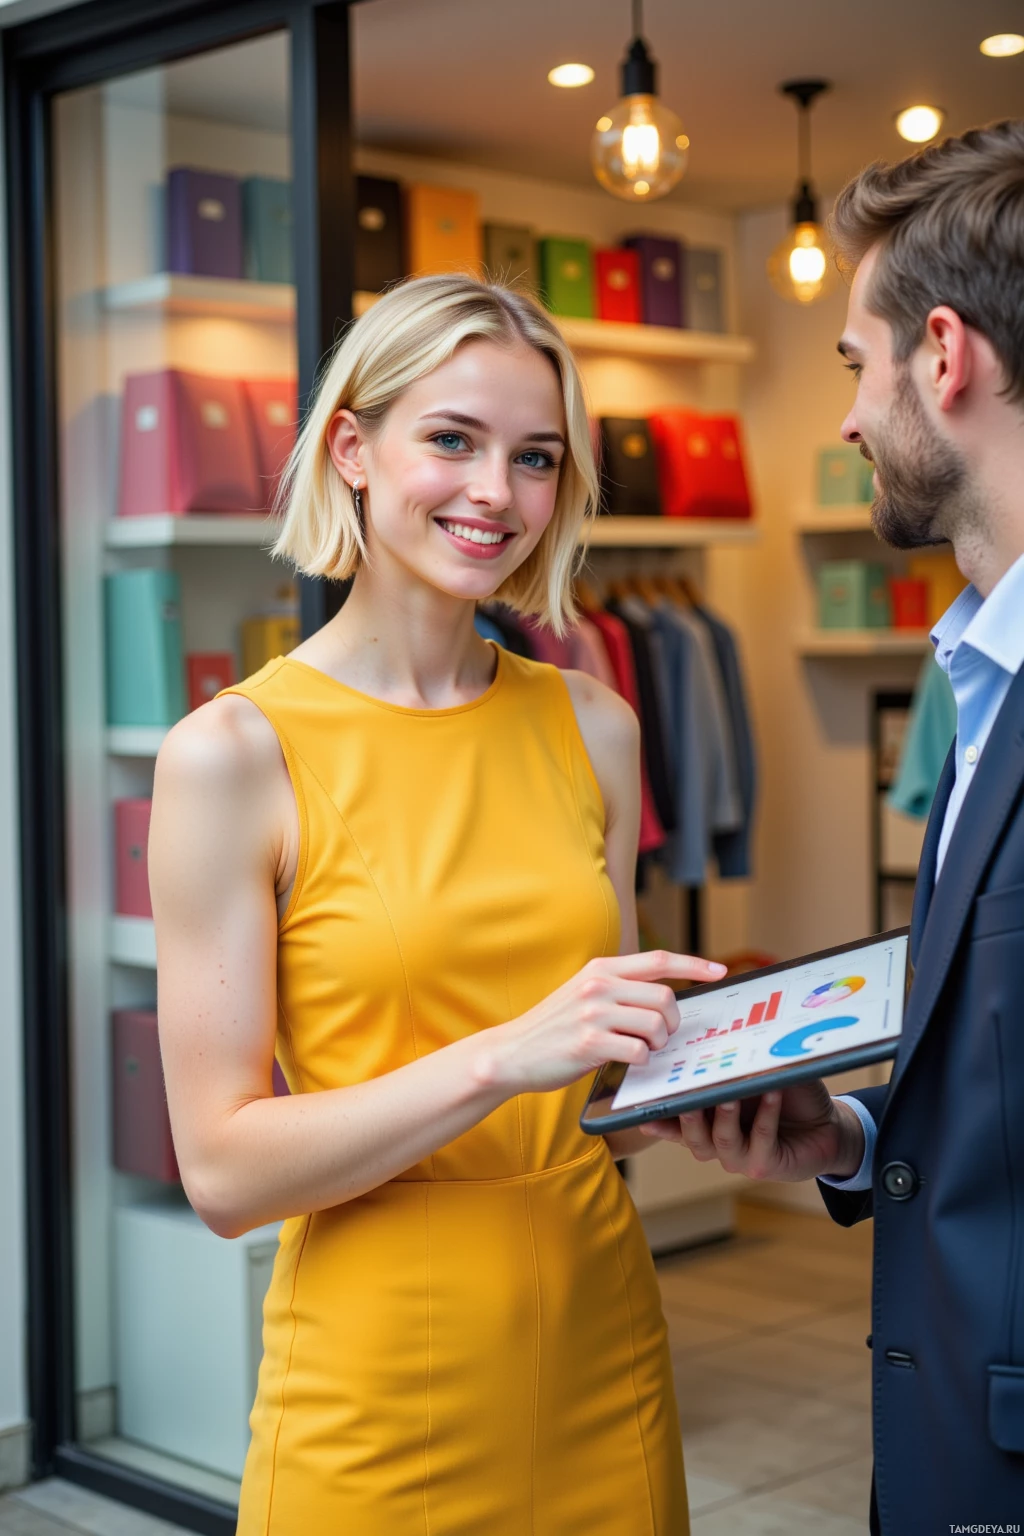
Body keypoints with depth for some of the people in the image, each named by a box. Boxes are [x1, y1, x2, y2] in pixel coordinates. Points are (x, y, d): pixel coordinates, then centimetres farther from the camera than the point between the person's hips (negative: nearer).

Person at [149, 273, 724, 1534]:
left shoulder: (594, 730, 4)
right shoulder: (232, 754, -11)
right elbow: (224, 1171, -14)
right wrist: (503, 1057, -25)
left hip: (602, 1350, 5)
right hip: (378, 1394, -5)